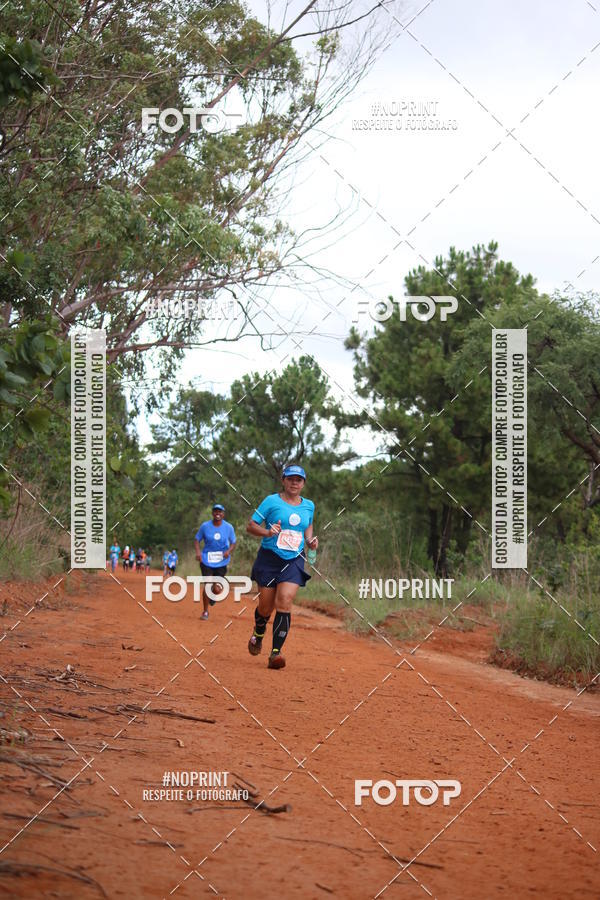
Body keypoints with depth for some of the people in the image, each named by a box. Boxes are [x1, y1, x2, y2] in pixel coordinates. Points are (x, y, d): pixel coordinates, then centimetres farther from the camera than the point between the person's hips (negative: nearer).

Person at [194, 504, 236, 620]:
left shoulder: (228, 527, -1)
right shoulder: (205, 526, -3)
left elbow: (233, 543, 7)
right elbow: (197, 539, 5)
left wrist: (229, 551, -14)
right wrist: (198, 551, -12)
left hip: (221, 561, 1)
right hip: (206, 560, -1)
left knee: (217, 590, -3)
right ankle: (205, 611, 10)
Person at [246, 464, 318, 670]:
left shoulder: (308, 506, 10)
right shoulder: (271, 501, -3)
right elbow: (250, 525, -4)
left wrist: (310, 541, 9)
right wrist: (267, 533, -23)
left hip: (294, 562, 2)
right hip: (269, 559, -2)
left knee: (284, 603, -16)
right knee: (266, 606, 4)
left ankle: (276, 653, -18)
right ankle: (258, 634, 40)